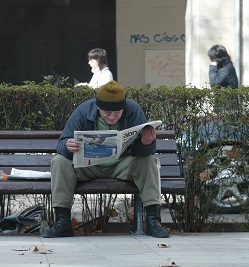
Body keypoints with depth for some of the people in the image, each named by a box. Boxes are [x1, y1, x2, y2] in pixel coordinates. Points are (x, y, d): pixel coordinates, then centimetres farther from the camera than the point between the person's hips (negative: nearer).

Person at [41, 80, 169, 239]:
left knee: (149, 161, -26)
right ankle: (62, 223, -23)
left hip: (122, 166, 0)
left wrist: (146, 143, -45)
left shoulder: (133, 110, -14)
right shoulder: (83, 112, -13)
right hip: (88, 166, 0)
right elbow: (62, 144, -14)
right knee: (60, 161, -23)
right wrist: (68, 147, -40)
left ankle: (153, 221, -25)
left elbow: (144, 151, -19)